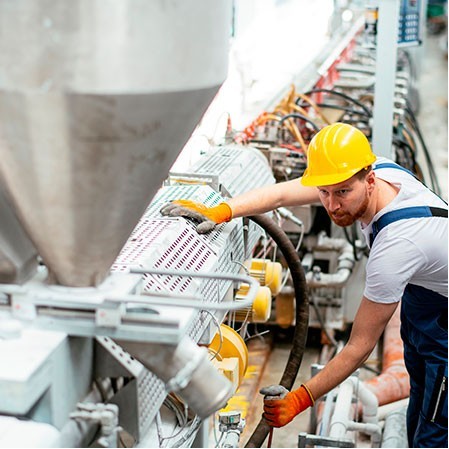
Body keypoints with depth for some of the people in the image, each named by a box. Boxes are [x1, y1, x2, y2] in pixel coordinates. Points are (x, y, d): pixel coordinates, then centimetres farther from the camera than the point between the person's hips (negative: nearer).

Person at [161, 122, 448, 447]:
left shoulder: (396, 246, -40)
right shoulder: (379, 167, -19)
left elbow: (360, 347, -32)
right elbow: (282, 193, -13)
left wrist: (299, 400, -27)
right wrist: (218, 212, -26)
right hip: (420, 297, 8)